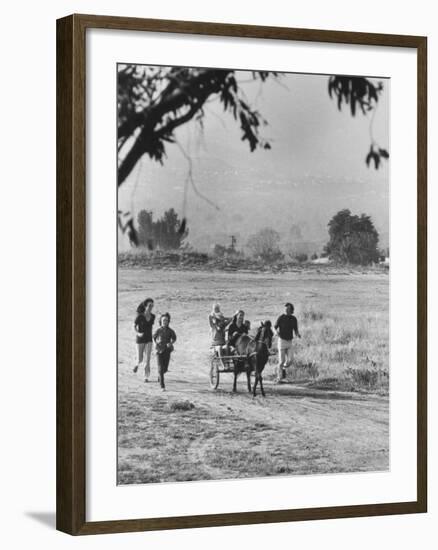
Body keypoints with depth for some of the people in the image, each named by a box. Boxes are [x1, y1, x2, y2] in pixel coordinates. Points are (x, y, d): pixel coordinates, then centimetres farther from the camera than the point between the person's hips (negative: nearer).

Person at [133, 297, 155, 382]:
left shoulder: (152, 316, -2)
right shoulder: (140, 316, -14)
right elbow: (134, 326, -4)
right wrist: (138, 333, -22)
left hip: (149, 340, 2)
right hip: (140, 339, -2)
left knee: (147, 359, -8)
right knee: (140, 359, 4)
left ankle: (146, 377, -1)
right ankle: (138, 364, 41)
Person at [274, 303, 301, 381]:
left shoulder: (294, 319, 2)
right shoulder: (281, 318, -9)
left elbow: (296, 331, 7)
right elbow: (275, 327, 6)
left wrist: (298, 334, -15)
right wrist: (277, 332, -14)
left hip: (289, 342, 4)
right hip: (282, 340, -4)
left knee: (289, 361, -3)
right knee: (281, 361, -4)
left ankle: (283, 368, 30)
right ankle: (280, 377, 10)